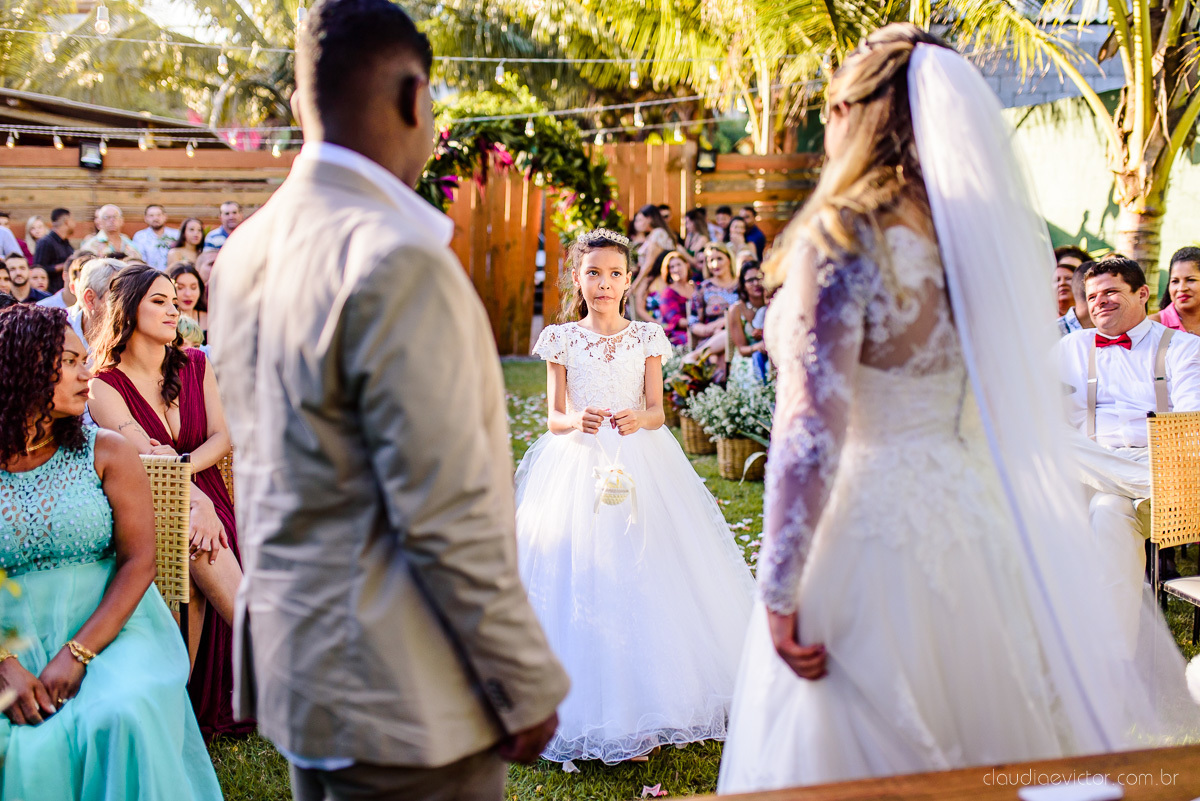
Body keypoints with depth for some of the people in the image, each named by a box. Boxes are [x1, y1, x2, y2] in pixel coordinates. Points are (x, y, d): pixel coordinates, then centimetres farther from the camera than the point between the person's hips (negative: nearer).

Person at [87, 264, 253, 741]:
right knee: (195, 544, -32)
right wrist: (199, 503, -27)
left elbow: (223, 436, 4)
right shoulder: (105, 384, -2)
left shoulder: (195, 365, 12)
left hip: (205, 499, 4)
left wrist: (181, 465, -16)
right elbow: (145, 457, -13)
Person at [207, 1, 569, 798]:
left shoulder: (245, 251, 5)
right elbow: (448, 515, -23)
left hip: (290, 665, 9)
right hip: (401, 701, -9)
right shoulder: (398, 263, -22)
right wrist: (528, 685, -12)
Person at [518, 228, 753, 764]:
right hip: (577, 465, 0)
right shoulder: (562, 339, 4)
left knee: (643, 575, -3)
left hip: (640, 461, 1)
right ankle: (584, 707, 10)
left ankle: (644, 701, 9)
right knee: (578, 575, -4)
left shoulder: (646, 338, 6)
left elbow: (657, 411, 5)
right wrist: (576, 423, -18)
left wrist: (637, 419, -17)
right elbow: (554, 418, 4)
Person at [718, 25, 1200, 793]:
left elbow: (813, 429, -19)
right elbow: (1021, 408, 10)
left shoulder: (843, 238, -14)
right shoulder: (993, 233, 6)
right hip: (978, 522, 7)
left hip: (870, 527, -7)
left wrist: (778, 594, -15)